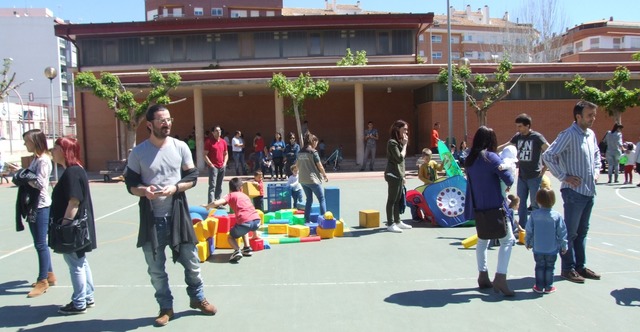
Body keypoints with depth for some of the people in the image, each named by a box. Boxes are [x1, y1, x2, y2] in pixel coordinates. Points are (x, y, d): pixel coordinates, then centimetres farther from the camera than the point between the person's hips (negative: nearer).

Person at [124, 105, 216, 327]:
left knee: (191, 261, 12)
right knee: (156, 268, 10)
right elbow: (131, 184, 1)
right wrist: (144, 190, -21)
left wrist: (174, 187, -17)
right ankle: (166, 307, 30)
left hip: (178, 214, 1)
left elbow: (192, 177, 2)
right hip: (151, 218, 0)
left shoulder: (180, 147, 0)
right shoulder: (138, 152, -3)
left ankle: (197, 298, 35)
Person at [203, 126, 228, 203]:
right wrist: (211, 164, -12)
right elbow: (205, 155, -7)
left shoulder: (223, 142, 12)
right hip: (213, 167, -6)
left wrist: (224, 163, 6)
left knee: (219, 187, 10)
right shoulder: (209, 141, -5)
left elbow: (226, 154, 20)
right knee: (212, 186, -11)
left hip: (222, 167, 6)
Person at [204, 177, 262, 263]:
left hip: (245, 222, -5)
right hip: (257, 221, 5)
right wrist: (254, 233, 45)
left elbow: (216, 203, -2)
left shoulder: (230, 195, 16)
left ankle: (237, 250, -6)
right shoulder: (245, 195, 31)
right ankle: (247, 248, 29)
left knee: (231, 237, 21)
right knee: (243, 231, 38)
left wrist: (207, 206, 21)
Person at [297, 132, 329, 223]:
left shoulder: (300, 153, 7)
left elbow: (297, 165, 14)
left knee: (309, 199, 16)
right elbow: (320, 166, -10)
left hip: (303, 179, 7)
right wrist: (325, 175, 3)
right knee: (322, 199, 3)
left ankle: (307, 220, 16)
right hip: (313, 179, -7)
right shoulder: (313, 152, -12)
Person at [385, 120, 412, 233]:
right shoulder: (392, 142, -14)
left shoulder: (399, 142, 17)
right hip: (393, 175, -9)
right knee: (392, 199, -5)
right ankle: (390, 224, -1)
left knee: (398, 199, 12)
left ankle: (397, 221, 20)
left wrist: (402, 175, 18)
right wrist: (405, 145, -13)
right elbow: (400, 158, -21)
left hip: (399, 174, 9)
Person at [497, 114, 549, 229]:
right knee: (521, 202, 11)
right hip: (522, 176, 6)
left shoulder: (536, 137, -10)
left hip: (534, 176, -6)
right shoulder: (518, 136, 6)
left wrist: (545, 168, -11)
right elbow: (505, 147, 14)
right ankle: (522, 227, 22)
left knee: (535, 204, -1)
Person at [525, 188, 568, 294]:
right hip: (552, 249, -1)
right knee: (550, 267, 11)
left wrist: (527, 242, 13)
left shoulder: (534, 214, -9)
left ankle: (539, 287, 17)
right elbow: (561, 233, -5)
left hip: (537, 249, 1)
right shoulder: (557, 216, -10)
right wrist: (564, 246, 8)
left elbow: (529, 231, -1)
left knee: (539, 267, 13)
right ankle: (548, 287, 17)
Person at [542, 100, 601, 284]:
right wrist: (564, 177, -17)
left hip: (589, 191, 8)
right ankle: (568, 268, 11)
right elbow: (548, 155, -21)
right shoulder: (569, 135, -15)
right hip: (574, 191, -8)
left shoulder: (591, 135, 11)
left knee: (582, 231, 16)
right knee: (570, 232, 1)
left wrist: (596, 170, 13)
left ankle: (580, 266, 27)